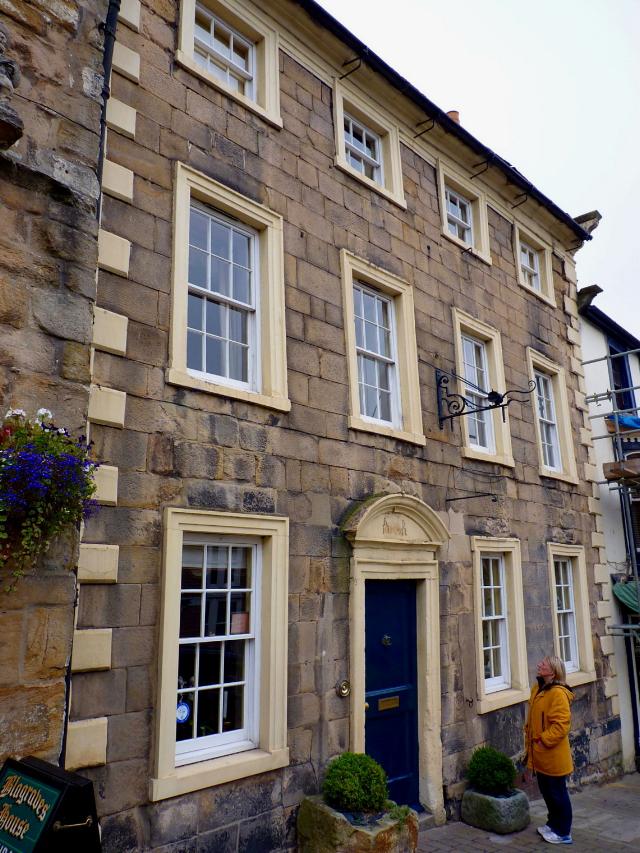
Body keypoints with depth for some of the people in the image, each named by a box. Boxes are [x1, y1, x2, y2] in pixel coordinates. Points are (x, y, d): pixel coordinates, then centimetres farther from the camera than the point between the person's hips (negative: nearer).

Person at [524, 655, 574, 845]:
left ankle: (563, 832, 20)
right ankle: (553, 824, 36)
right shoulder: (537, 689, 7)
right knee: (547, 791, 20)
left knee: (557, 793, 6)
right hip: (540, 754, 9)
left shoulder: (558, 693, -21)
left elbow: (561, 724, -25)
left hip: (553, 755, -9)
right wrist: (529, 739, 14)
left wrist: (543, 741, -22)